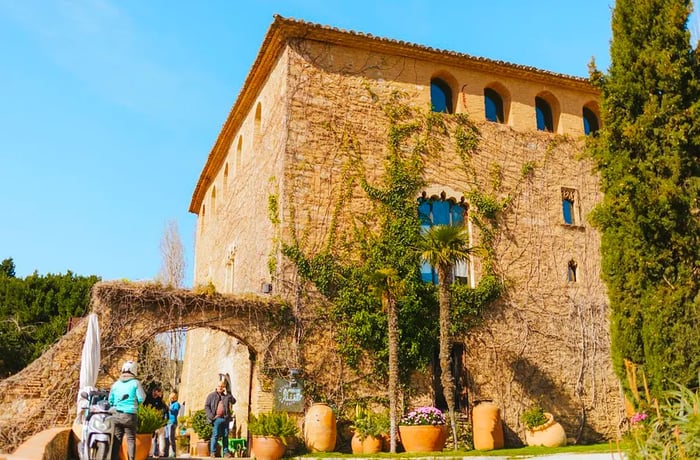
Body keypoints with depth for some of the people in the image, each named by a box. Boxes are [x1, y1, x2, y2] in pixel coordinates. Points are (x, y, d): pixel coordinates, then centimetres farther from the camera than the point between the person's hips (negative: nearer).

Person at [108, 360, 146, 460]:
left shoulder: (115, 384, 9)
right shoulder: (135, 383, -3)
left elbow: (110, 401, 9)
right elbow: (141, 398, -8)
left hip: (116, 415, 4)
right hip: (130, 415, -3)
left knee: (116, 440, 8)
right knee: (131, 440, 1)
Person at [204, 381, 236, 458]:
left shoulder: (226, 395, 17)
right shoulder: (211, 395, 8)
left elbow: (233, 401, 3)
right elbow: (206, 406, 3)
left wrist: (226, 394, -3)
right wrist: (211, 416, -9)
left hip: (225, 418, 3)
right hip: (216, 418, -3)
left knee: (225, 435, 4)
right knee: (215, 435, -6)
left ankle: (225, 452, 9)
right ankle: (212, 452, 0)